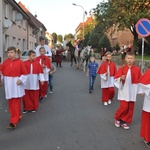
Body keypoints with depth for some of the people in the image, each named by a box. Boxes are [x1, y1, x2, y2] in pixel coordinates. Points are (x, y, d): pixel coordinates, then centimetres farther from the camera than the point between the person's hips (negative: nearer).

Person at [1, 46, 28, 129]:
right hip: (8, 85, 5)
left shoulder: (20, 62, -8)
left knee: (16, 103, -5)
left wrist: (21, 80, -16)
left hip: (16, 85, -5)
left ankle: (14, 121, -4)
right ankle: (17, 116, 32)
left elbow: (25, 73, -5)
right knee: (11, 103, 13)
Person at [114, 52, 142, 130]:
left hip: (132, 92, 3)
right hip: (124, 91, -3)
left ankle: (124, 121, 22)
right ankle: (117, 118, 17)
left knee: (130, 107, 6)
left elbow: (140, 81, 5)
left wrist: (141, 90, 3)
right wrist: (121, 78, -25)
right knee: (124, 106, -8)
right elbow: (116, 78, -4)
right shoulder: (122, 68, -5)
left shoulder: (137, 69, 0)